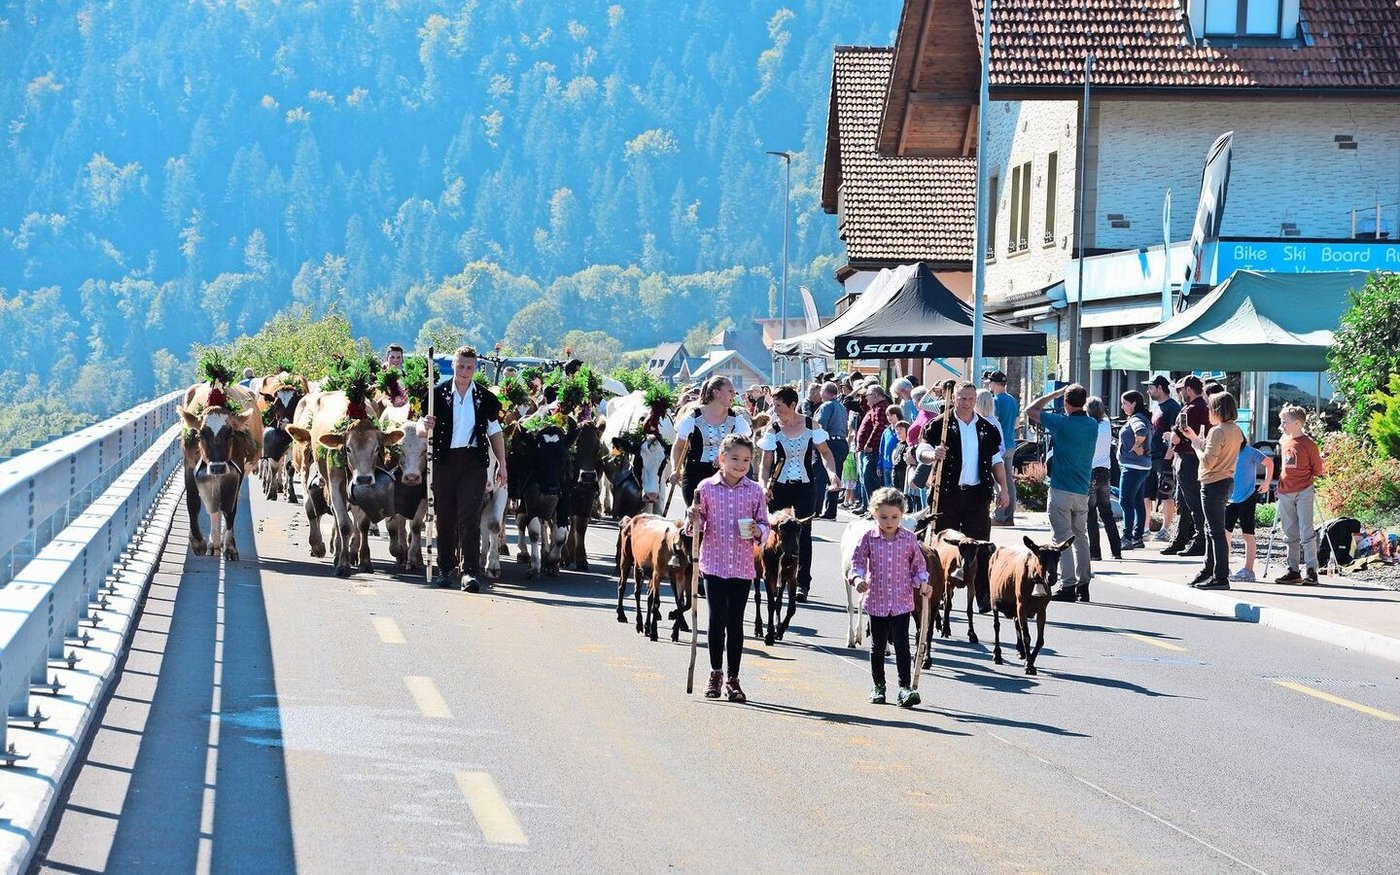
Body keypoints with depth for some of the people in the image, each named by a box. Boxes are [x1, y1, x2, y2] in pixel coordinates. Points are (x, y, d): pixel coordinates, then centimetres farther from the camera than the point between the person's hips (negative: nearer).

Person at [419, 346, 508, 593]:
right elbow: (420, 430, 2)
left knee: (469, 518, -10)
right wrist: (425, 426, -21)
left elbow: (495, 433, 14)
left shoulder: (485, 398, 7)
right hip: (444, 460, 1)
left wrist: (502, 465, 11)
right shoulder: (438, 393, 3)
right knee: (445, 517, 6)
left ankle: (469, 572, -15)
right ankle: (446, 569, 17)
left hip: (474, 462, -1)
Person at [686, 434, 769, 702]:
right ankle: (716, 673, 14)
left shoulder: (755, 491, 3)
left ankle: (732, 678, 12)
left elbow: (764, 525, 7)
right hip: (714, 564, -1)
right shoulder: (707, 488, 0)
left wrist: (757, 531, -14)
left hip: (743, 567, 1)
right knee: (717, 619, -3)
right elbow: (695, 528, 4)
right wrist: (693, 520, -17)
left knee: (736, 622, 5)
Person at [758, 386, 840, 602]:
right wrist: (764, 485, -20)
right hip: (779, 487, 0)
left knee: (803, 535, -2)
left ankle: (803, 584, 2)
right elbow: (766, 463, -4)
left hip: (804, 487, 0)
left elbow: (825, 452, 7)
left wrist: (831, 471, -11)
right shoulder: (773, 430, -3)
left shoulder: (811, 426, -2)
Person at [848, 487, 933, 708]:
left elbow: (918, 564, 9)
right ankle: (878, 686, 26)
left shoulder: (909, 539, -1)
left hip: (902, 602, -1)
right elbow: (857, 561, 0)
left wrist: (923, 583, -6)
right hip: (876, 602, 1)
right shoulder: (869, 539, -2)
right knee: (877, 646, 12)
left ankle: (905, 687, -9)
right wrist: (857, 579, -18)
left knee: (901, 645, -8)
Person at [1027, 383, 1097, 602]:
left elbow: (1030, 410, -6)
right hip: (1083, 491, 6)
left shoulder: (1062, 423, -14)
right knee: (1081, 537, 13)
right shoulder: (1093, 426, 3)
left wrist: (1055, 394, 2)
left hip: (1061, 490, -6)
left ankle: (1067, 585, -8)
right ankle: (1083, 585, 15)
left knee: (1063, 538, -4)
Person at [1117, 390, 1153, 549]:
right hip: (1143, 467, 11)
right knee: (1138, 503, 13)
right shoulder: (1143, 419, 15)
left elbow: (1141, 432, -36)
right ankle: (1137, 538, 18)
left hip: (1132, 467, -11)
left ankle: (1127, 538, -13)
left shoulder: (1136, 419, -16)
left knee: (1126, 502, -11)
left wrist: (1136, 446, -21)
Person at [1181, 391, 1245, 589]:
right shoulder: (1236, 430, 9)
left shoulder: (1217, 431, -18)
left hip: (1214, 484, -10)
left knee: (1216, 531, -6)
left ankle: (1220, 577, -5)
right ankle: (1209, 571, 28)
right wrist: (1196, 439, 16)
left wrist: (1195, 444, -5)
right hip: (1227, 481, 10)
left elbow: (1208, 461, -21)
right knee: (1212, 529, 19)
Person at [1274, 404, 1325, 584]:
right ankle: (1293, 571, 14)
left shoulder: (1308, 444, -9)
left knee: (1306, 532, -9)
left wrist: (1302, 478, -4)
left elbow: (1318, 471, -1)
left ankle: (1311, 571, -7)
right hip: (1285, 493, 6)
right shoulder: (1284, 441, 9)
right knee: (1290, 534, 9)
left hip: (1304, 492, -6)